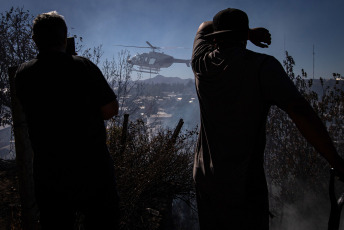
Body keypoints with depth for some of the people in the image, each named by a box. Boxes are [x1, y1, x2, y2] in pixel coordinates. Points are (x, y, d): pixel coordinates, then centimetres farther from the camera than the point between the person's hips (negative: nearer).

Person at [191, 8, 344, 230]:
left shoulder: (201, 63, -1)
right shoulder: (262, 66, -15)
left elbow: (204, 27, 20)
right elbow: (301, 112, -22)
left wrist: (250, 32, 13)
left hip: (205, 178, 5)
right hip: (244, 186, -5)